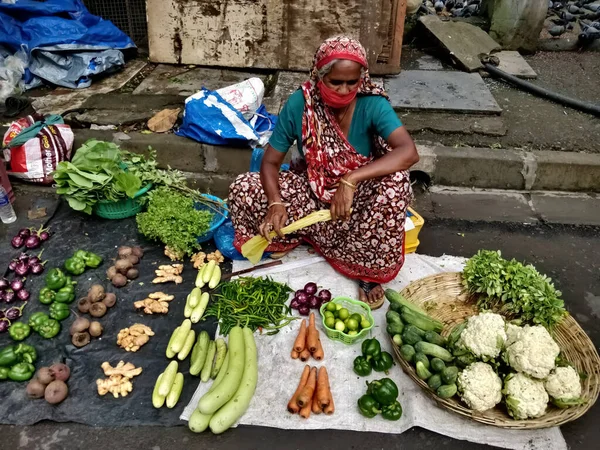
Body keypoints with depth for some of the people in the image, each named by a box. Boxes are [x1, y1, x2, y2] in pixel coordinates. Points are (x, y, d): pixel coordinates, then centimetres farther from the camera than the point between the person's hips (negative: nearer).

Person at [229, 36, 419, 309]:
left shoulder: (372, 104, -22)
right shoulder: (299, 105, -18)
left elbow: (409, 152, -37)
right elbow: (270, 162, -14)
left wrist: (351, 180, -47)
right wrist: (276, 203, -34)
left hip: (358, 196, -1)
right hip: (311, 189, 2)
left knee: (396, 183, -36)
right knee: (243, 189, -18)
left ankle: (370, 271, -15)